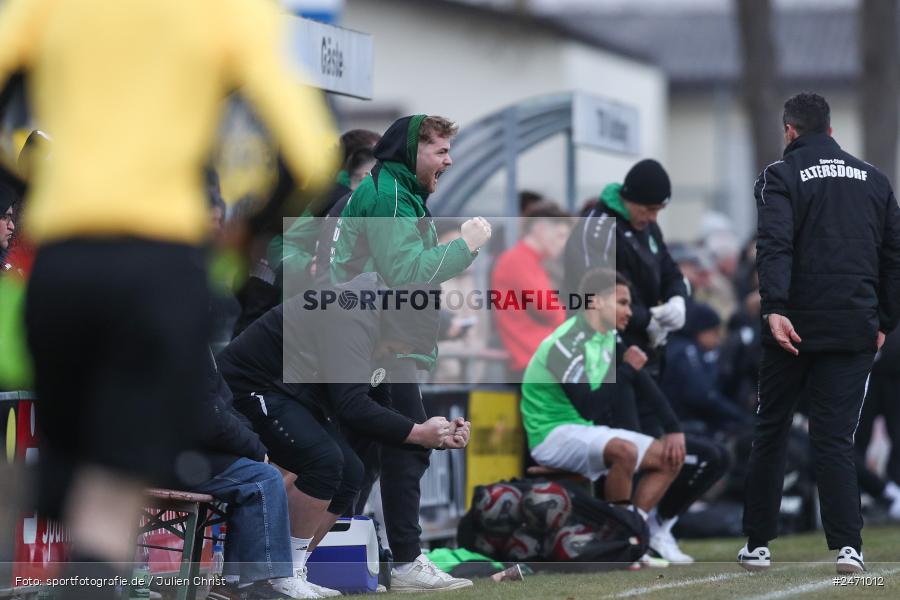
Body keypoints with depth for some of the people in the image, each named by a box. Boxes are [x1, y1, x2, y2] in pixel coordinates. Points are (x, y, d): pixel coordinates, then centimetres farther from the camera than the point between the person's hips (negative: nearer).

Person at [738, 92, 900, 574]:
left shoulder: (781, 176, -1)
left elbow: (774, 246, -16)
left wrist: (775, 309, -25)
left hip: (794, 330, -3)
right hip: (855, 330, 3)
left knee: (770, 434, 12)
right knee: (834, 439, 2)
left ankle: (757, 543, 16)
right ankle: (848, 546, -14)